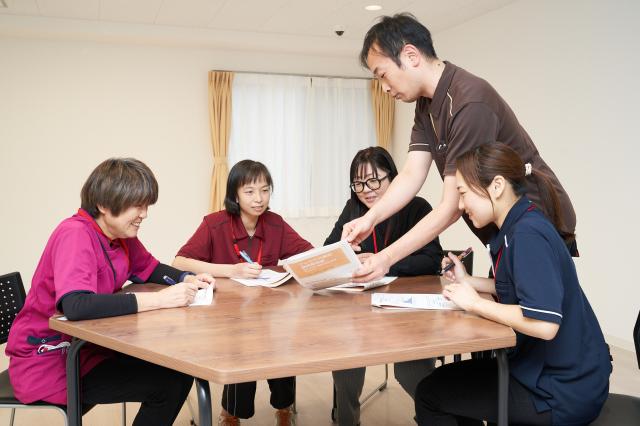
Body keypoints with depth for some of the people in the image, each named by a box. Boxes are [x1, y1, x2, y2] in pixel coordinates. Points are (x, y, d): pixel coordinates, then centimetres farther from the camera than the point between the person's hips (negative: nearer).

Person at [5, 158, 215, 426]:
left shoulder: (121, 234, 0)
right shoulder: (75, 234, -24)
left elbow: (149, 270, 17)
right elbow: (75, 306, -39)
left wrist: (188, 280, -4)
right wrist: (160, 299, -37)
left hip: (87, 346, 8)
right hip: (47, 362, -8)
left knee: (179, 371, 3)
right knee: (167, 384, -14)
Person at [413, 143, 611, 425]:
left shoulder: (528, 234, -25)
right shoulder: (521, 227, 4)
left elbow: (544, 324, -33)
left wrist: (475, 303, -21)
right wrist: (467, 282, 7)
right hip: (550, 372, 9)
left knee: (429, 394, 0)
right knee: (454, 380, 24)